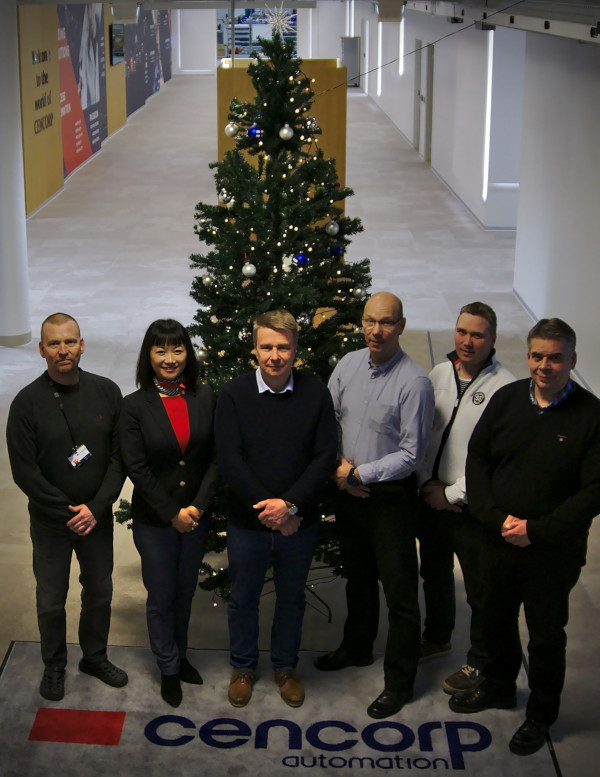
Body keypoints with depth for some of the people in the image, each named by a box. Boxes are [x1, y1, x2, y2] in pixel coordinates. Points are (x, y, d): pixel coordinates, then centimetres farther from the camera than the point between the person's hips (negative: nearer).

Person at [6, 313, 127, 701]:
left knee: (100, 592, 16)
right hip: (50, 522, -2)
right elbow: (24, 470, -11)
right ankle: (54, 666, 32)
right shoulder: (28, 402, -11)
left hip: (97, 517, 2)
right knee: (51, 600, 10)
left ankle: (95, 656, 38)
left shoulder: (106, 392, -5)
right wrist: (67, 513, -13)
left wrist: (97, 507, -13)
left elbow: (120, 456, -4)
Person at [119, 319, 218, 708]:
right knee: (161, 598, 10)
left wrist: (198, 506, -13)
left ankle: (181, 656, 38)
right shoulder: (135, 406, -10)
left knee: (185, 592, 18)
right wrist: (171, 514, -14)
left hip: (196, 516, 2)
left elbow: (216, 457, -3)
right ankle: (169, 669, 28)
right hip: (154, 520, -2)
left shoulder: (205, 398, -4)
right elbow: (136, 468, -12)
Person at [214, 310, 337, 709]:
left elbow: (326, 456, -10)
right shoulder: (234, 393, -10)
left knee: (292, 598, 17)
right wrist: (267, 508, -19)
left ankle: (286, 666, 38)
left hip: (300, 522, 1)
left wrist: (290, 504, -20)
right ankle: (243, 667, 37)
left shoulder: (315, 393, -7)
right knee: (244, 597, 15)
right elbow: (229, 459, -13)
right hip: (247, 522, 0)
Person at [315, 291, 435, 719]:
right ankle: (357, 648, 46)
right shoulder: (348, 364, -1)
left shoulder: (414, 382, -19)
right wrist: (337, 466, -7)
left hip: (391, 496, -6)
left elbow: (411, 455, -17)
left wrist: (360, 473, -17)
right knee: (357, 576, 24)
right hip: (348, 490, 6)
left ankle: (400, 682, 17)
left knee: (400, 591, 2)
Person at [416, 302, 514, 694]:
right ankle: (437, 638, 47)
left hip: (474, 507, -6)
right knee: (434, 573, 25)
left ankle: (479, 662, 28)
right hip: (431, 498, 6)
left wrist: (453, 495, -16)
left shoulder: (506, 388, -18)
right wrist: (427, 482, -4)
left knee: (480, 589, 8)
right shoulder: (439, 374, 2)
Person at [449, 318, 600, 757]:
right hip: (499, 540, 4)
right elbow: (477, 460, 1)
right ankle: (498, 688, 47)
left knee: (547, 636, 12)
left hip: (555, 552, -4)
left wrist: (536, 530, -19)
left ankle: (541, 716, 33)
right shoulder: (506, 399, -3)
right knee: (497, 620, 22)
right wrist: (497, 518, -11)